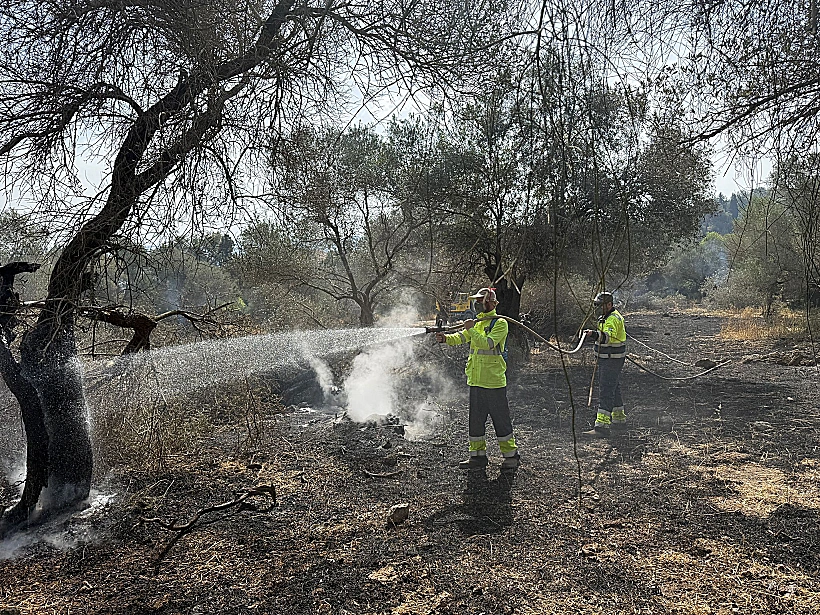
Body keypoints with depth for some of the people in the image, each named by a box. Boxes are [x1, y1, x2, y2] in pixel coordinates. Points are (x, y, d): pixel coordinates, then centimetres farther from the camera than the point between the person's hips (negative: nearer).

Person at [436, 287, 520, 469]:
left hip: (494, 381, -7)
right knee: (476, 419, 11)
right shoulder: (477, 321, 15)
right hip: (476, 380, 8)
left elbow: (487, 343, -22)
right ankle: (478, 455, 21)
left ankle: (511, 455, 15)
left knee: (501, 419, 2)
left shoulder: (500, 323, -9)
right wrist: (446, 338, -14)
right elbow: (461, 337, 4)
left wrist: (471, 329, -22)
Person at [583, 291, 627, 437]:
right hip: (606, 360, 11)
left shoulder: (613, 318, -18)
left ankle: (602, 426, -16)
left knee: (605, 392, -14)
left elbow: (609, 336, -37)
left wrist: (595, 334, -52)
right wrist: (594, 335, 17)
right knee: (614, 389, 20)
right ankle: (619, 419, 33)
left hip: (612, 361, -11)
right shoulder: (607, 317, 16)